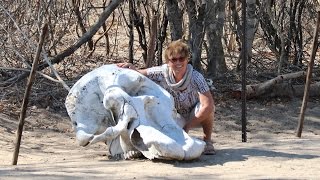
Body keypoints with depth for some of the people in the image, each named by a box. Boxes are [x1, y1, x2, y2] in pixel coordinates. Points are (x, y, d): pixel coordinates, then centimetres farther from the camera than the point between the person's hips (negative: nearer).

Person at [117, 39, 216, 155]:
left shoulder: (196, 77, -31)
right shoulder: (162, 73, -20)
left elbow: (208, 105, -39)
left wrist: (187, 127, -36)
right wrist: (132, 69, -32)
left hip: (198, 117, -3)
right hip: (179, 117, 3)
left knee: (207, 108, -36)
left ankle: (207, 140, -9)